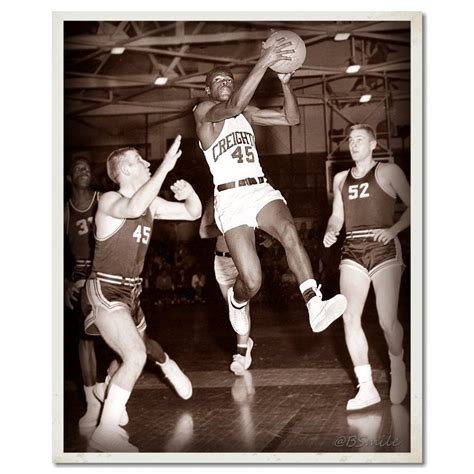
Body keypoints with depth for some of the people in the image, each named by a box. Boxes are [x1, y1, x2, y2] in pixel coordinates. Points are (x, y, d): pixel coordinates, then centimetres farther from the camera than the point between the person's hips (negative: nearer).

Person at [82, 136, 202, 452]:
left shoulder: (152, 203, 7)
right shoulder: (109, 201, -15)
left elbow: (193, 213, 13)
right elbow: (134, 208, -39)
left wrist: (189, 193, -11)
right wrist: (166, 166, -38)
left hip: (131, 291, 8)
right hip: (105, 290, -8)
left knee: (134, 350, 26)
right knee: (136, 355, -25)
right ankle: (106, 432, -19)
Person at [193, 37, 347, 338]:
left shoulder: (247, 113, 20)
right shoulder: (203, 111, 0)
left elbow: (292, 118, 14)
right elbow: (234, 105, -22)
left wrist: (285, 82, -3)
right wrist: (263, 62, -28)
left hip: (261, 190, 5)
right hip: (230, 198, -4)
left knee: (290, 233, -31)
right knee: (252, 283, -12)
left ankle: (316, 308, -43)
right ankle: (237, 301, 26)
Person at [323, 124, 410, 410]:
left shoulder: (388, 171, 4)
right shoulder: (341, 178, 18)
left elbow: (412, 206, 1)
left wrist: (393, 230, -14)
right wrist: (331, 232, -3)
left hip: (384, 249, -4)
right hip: (352, 251, 4)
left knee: (387, 320, -7)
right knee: (350, 318, -10)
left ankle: (398, 368, 24)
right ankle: (367, 388, -6)